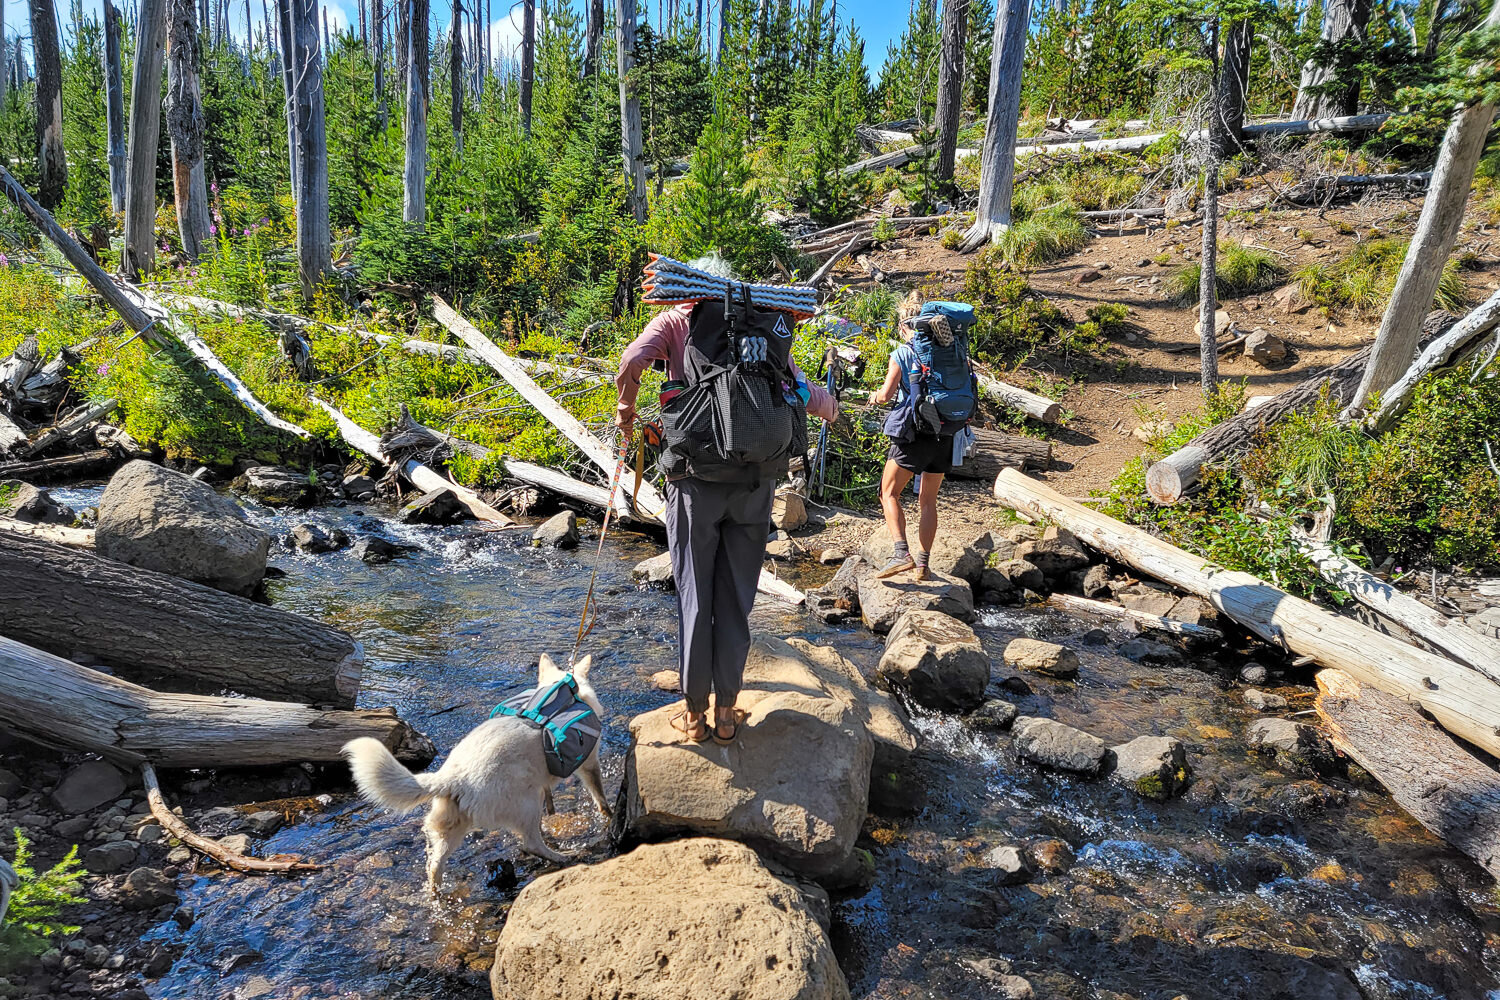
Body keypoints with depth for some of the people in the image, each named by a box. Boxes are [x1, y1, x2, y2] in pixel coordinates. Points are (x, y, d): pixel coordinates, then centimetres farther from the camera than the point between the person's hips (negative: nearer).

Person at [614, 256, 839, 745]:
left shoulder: (675, 319, 7)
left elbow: (632, 362, -13)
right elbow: (805, 393, 8)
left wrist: (626, 410, 5)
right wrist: (830, 408, 30)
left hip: (696, 477, -2)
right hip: (755, 478, 2)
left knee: (694, 597, 9)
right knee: (736, 598, 11)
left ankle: (694, 712, 19)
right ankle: (727, 710, 22)